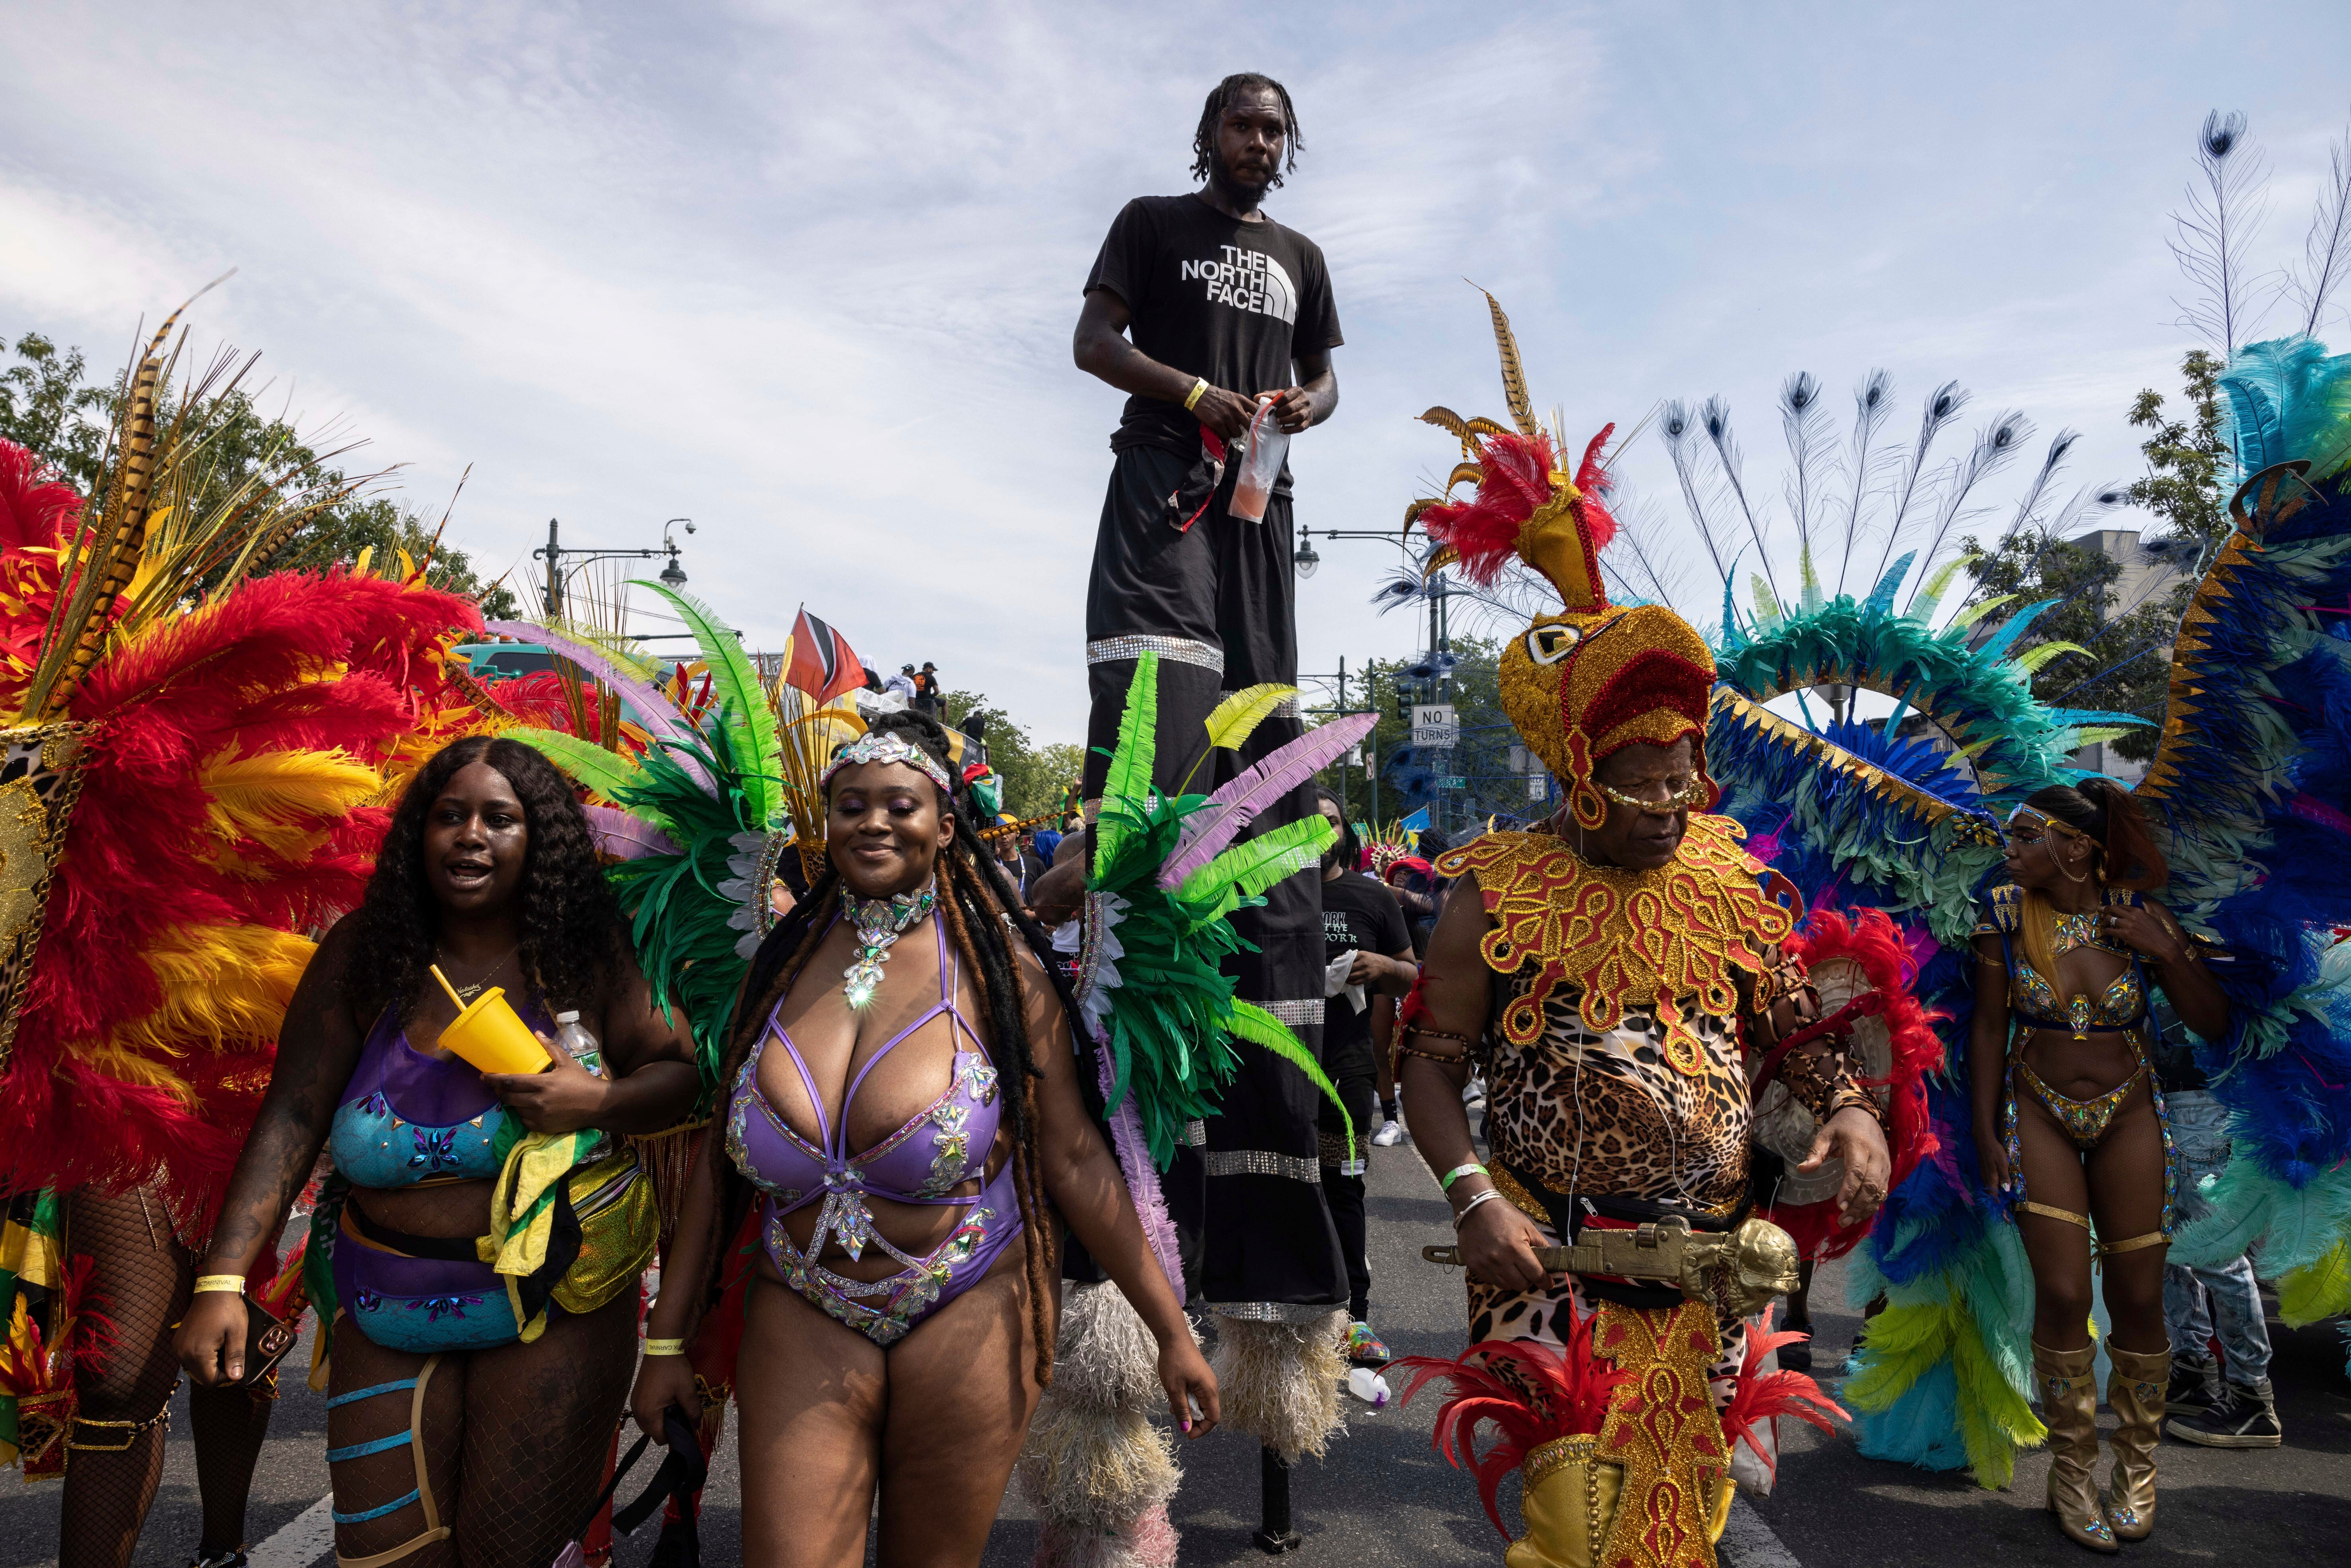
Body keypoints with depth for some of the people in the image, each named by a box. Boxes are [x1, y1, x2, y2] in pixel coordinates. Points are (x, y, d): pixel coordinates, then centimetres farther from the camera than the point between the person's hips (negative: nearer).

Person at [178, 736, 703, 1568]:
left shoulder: (588, 953, -5)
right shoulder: (365, 952, -1)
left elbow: (681, 1073, -1)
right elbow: (293, 1116, -5)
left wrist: (601, 1102, -22)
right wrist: (222, 1282, -13)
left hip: (553, 1306, -2)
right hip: (388, 1307, 2)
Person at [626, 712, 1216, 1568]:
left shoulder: (998, 968, -8)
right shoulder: (782, 962, 2)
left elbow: (1074, 1158, -7)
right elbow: (720, 1157, 7)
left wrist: (1172, 1332, -7)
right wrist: (668, 1337, 9)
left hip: (967, 1326, -2)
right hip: (803, 1328, 2)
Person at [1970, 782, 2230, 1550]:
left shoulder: (2139, 918, -9)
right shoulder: (2006, 917, -10)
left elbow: (2214, 1024, -3)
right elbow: (1989, 1026, -2)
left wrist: (2167, 952, -19)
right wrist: (1987, 1132, -4)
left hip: (2128, 1118, 1)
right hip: (2040, 1117, -1)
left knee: (2137, 1300, 4)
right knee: (2062, 1295, -6)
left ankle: (2137, 1465, 25)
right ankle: (2070, 1470, 11)